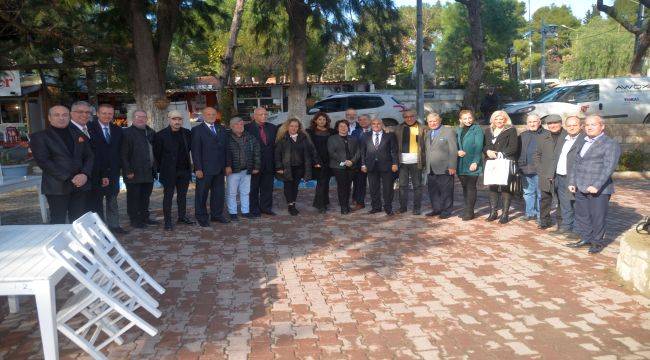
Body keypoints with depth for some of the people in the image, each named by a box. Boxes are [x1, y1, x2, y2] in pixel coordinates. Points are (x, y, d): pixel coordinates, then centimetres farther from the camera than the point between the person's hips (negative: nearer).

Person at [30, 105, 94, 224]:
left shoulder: (79, 135, 15)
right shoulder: (39, 137, 1)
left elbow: (89, 156, 13)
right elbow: (43, 161, -8)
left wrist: (84, 174, -7)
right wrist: (69, 178, -14)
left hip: (80, 184, 4)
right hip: (56, 186, -4)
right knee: (58, 222, 1)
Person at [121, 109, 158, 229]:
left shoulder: (151, 132, 13)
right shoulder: (127, 133, -6)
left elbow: (154, 151, 19)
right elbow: (124, 154, -11)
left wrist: (154, 168, 11)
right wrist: (128, 171, -16)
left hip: (148, 173, 6)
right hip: (134, 173, -6)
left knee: (146, 196, 15)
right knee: (133, 197, 3)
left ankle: (145, 217, 26)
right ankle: (135, 220, 11)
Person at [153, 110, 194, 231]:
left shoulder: (187, 133, 3)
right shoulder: (161, 135, -8)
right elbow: (157, 154, -2)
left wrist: (188, 164, 13)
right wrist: (161, 169, 1)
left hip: (184, 170, 4)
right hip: (169, 172, -4)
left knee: (182, 195, 14)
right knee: (168, 196, 2)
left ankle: (182, 216, 26)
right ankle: (167, 221, 8)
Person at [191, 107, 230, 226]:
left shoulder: (221, 129, 13)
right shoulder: (197, 130, -2)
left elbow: (226, 147, 13)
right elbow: (196, 151, -7)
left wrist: (226, 165, 6)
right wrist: (198, 168, -13)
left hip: (219, 168, 5)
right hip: (205, 169, -5)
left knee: (219, 193, 11)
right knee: (202, 193, 4)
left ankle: (217, 214, 23)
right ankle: (201, 217, 15)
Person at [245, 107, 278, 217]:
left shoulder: (272, 128, 8)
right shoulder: (247, 128, -8)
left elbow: (276, 144, 11)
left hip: (269, 164, 5)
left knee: (267, 187, 12)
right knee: (253, 188, 7)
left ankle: (266, 207, 24)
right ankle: (254, 209, 17)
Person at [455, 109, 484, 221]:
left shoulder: (477, 129, -4)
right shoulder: (458, 130, 13)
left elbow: (478, 147, -11)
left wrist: (475, 162, -19)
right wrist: (457, 151, -7)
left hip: (472, 164, -6)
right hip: (461, 164, 6)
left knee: (471, 187, -3)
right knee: (464, 187, 11)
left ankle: (469, 212, 2)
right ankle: (467, 210, 20)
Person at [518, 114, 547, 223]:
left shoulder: (547, 135, -1)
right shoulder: (522, 136, 14)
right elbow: (518, 151, 16)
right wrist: (519, 165, 6)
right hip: (526, 169, 5)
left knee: (540, 193, 2)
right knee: (528, 193, 12)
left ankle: (541, 215, 10)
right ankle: (530, 213, 23)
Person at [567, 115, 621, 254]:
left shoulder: (610, 144, -6)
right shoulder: (583, 143, 17)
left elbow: (609, 167, -15)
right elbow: (576, 163, 19)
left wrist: (597, 186, -22)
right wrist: (572, 182, 9)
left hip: (598, 190, -7)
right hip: (580, 188, 7)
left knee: (597, 217, 2)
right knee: (582, 215, 12)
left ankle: (598, 241, 17)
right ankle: (586, 238, 26)